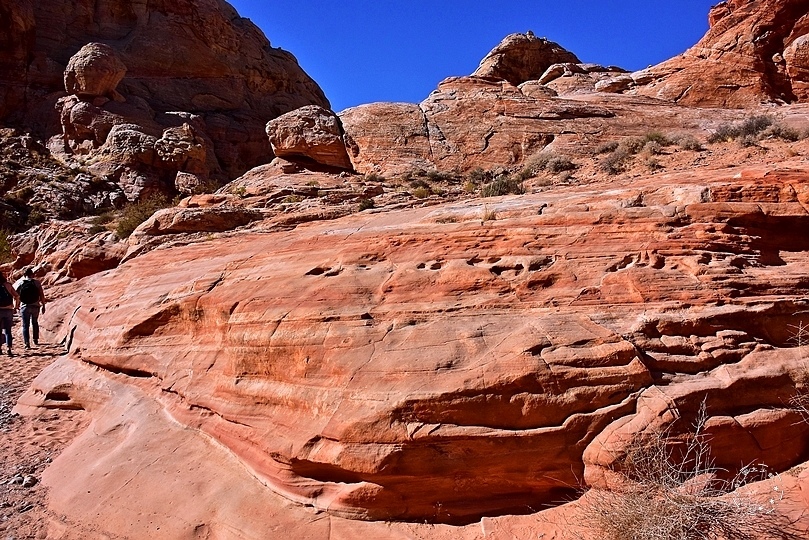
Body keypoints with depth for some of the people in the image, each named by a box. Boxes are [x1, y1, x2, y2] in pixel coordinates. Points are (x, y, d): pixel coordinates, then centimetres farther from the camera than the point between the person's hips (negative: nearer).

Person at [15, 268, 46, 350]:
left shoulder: (20, 283, 1)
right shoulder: (37, 283, -1)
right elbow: (42, 295, -4)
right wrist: (43, 306, 3)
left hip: (25, 306, -1)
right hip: (35, 306, 1)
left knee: (25, 325, 4)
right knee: (35, 323, 21)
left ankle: (27, 343, -4)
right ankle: (36, 340, 26)